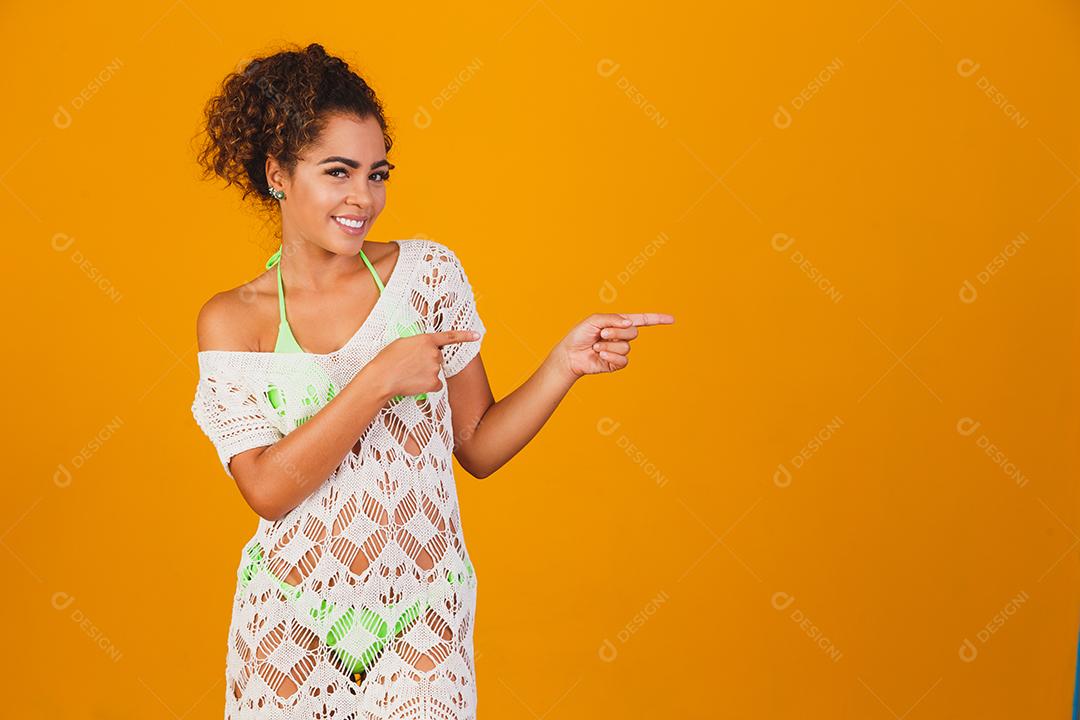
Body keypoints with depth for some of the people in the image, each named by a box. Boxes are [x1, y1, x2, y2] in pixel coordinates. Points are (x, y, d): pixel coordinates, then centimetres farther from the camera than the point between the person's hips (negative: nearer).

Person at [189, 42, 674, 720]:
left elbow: (479, 446, 1)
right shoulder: (232, 320, -3)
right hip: (294, 625, 0)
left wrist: (565, 364, -12)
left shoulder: (427, 272, -1)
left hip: (423, 620, 0)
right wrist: (380, 381, -19)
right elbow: (268, 486, -14)